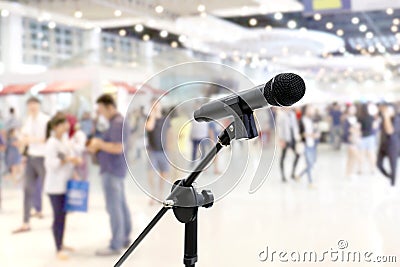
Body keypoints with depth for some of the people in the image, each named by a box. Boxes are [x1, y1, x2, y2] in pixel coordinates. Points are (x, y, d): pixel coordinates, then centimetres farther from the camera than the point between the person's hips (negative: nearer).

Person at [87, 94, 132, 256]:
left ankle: (115, 245, 0)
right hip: (116, 169, 11)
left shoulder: (117, 123, -18)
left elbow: (118, 148, -26)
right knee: (121, 204, 16)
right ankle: (125, 238, 26)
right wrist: (97, 148, 7)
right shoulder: (118, 121, 14)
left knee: (113, 207, -5)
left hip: (112, 171, -11)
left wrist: (99, 143, -13)